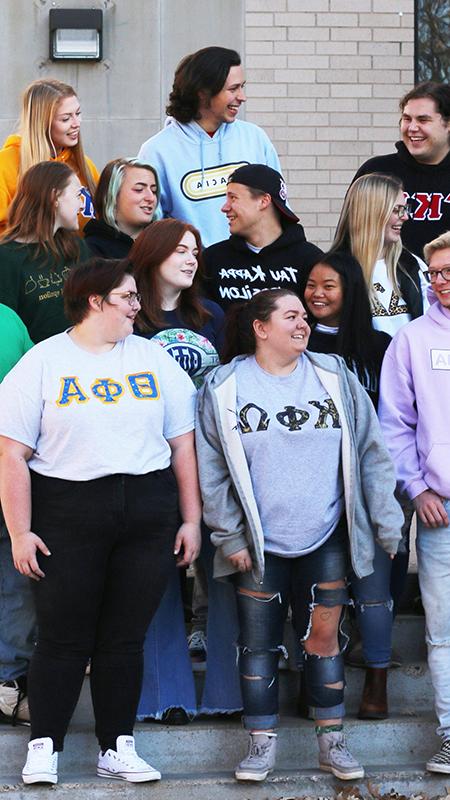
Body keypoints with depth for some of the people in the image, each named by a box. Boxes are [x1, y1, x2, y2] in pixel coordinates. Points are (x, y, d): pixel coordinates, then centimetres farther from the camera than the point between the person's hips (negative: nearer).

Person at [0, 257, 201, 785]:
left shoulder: (154, 359, 10)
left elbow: (182, 444, 11)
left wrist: (191, 519, 6)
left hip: (148, 518, 3)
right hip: (68, 518, -3)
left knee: (125, 639, 6)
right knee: (63, 638, -1)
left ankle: (117, 748, 16)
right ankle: (44, 748, 9)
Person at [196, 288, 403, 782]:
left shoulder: (334, 377, 4)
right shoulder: (224, 388, -1)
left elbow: (370, 453, 5)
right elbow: (212, 472, -1)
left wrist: (387, 521, 2)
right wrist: (229, 538, -5)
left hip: (325, 539, 1)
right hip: (259, 546, -1)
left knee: (323, 638, 5)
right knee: (259, 644, 5)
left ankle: (332, 743, 15)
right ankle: (261, 745, 15)